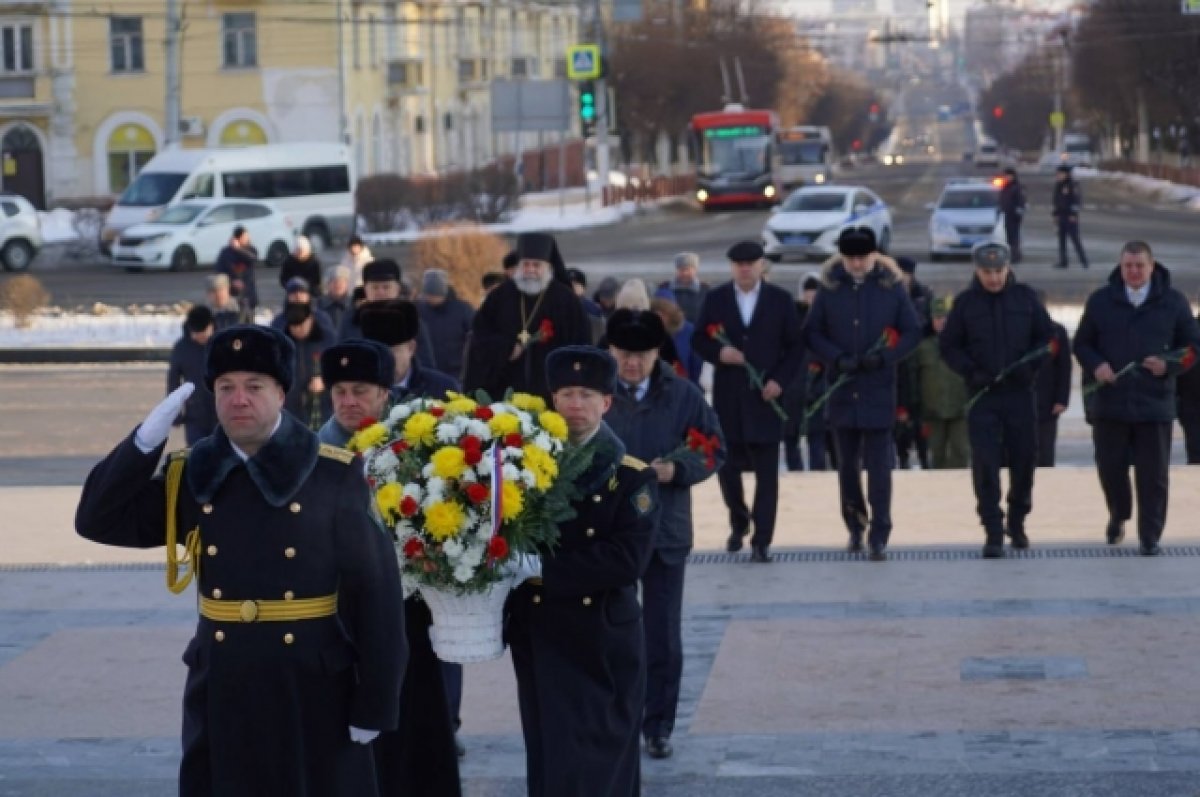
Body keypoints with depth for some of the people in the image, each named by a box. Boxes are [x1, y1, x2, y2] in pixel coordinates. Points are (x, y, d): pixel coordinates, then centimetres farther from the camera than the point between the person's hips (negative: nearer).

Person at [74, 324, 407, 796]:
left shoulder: (335, 476, -7)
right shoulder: (192, 476, 4)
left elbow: (377, 593, -7)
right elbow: (96, 521, 1)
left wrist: (375, 703, -9)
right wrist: (147, 439, -12)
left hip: (314, 695, -3)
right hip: (222, 695, 3)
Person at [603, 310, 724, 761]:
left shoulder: (683, 395, -3)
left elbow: (714, 452, 2)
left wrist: (677, 470, -15)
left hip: (665, 529, 1)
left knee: (663, 635, 7)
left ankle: (658, 726, 17)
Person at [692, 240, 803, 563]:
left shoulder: (780, 300, 4)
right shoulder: (715, 299, 7)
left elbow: (794, 347, 5)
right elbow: (698, 340, 8)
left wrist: (779, 380, -9)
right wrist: (719, 352, -12)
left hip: (765, 395, -1)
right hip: (728, 394, 1)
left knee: (766, 470, -4)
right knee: (726, 464, 6)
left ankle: (762, 541, -2)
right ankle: (739, 522, 32)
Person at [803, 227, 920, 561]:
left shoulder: (891, 287, -1)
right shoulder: (830, 288, 2)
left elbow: (912, 332, 1)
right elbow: (812, 333, 4)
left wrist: (885, 357, -15)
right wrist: (837, 358, -13)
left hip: (879, 388, -2)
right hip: (841, 387, 2)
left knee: (879, 465, -5)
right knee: (847, 463, 12)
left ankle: (879, 536, -2)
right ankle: (855, 526, 28)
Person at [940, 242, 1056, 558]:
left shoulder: (1025, 297, 4)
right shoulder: (965, 302, 3)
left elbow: (1047, 336, 9)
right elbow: (948, 345, 5)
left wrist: (1031, 366, -7)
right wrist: (971, 372, -9)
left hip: (1020, 393, 1)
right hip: (982, 396, -1)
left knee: (1024, 459, 7)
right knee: (985, 463, -8)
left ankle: (1017, 522, 27)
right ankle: (993, 532, -4)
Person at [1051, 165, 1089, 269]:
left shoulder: (1073, 185, -10)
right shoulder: (1058, 186, 12)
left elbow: (1077, 199, -13)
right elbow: (1055, 200, 20)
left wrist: (1074, 214, -17)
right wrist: (1055, 214, 15)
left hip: (1071, 217, -8)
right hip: (1061, 217, 8)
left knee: (1074, 238, -8)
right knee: (1061, 238, 6)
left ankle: (1083, 260, -1)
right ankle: (1063, 261, 9)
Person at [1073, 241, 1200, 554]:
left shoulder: (1173, 302, 2)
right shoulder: (1101, 300, 3)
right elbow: (1082, 343, 9)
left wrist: (1169, 365, -13)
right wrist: (1095, 365, -11)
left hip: (1155, 403, -1)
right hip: (1109, 402, 1)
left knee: (1153, 474, 1)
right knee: (1110, 466, 9)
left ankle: (1149, 537, 11)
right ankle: (1118, 516, 37)